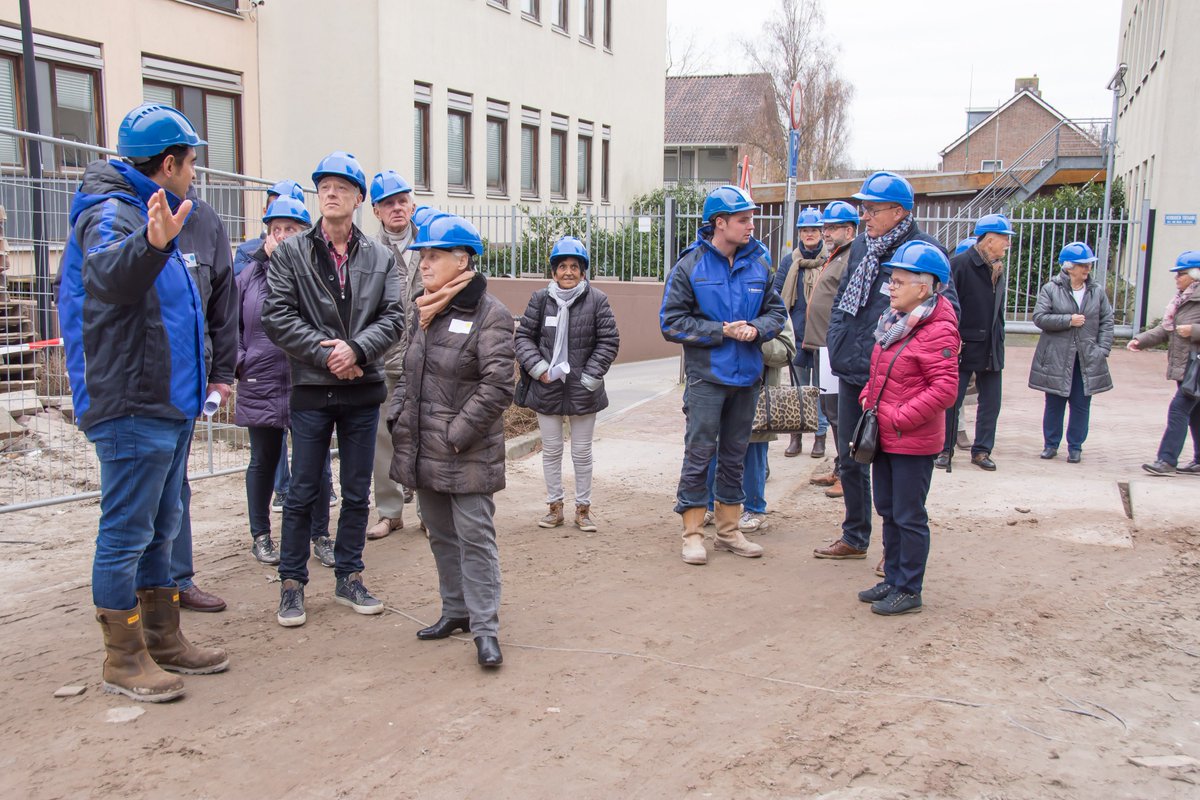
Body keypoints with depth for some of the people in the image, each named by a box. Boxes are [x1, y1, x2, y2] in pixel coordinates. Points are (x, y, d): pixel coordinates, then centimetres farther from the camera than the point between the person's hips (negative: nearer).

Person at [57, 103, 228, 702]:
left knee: (160, 527, 16)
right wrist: (149, 244, -56)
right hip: (132, 408, -10)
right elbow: (110, 273, -38)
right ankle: (123, 660, 9)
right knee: (126, 532, -1)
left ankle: (162, 639, 28)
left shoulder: (149, 215, 19)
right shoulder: (110, 213, -13)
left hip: (167, 405, 10)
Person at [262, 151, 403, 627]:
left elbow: (393, 316, 0)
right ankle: (292, 584, 16)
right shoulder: (291, 252, 2)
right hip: (311, 390, -2)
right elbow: (277, 315, -6)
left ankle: (348, 578, 24)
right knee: (303, 494, 4)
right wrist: (325, 354, -14)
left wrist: (356, 348, -17)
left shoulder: (381, 258, 8)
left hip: (362, 391, 3)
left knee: (357, 493, 11)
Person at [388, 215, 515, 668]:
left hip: (468, 456, -8)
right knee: (441, 536, 17)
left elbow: (497, 387, -17)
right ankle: (456, 610, 31)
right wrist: (399, 419, 6)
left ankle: (485, 627, 4)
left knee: (475, 537, -4)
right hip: (424, 452, 8)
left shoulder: (489, 315, -12)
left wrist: (456, 435, -18)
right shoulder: (422, 312, 12)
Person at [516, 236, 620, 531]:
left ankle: (583, 509, 21)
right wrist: (538, 368, -9)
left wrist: (591, 376, -10)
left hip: (582, 391, -1)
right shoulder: (540, 299, 0)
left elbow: (609, 341, -4)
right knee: (551, 450, 12)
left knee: (582, 452, 9)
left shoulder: (597, 300, -5)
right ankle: (555, 507, 24)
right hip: (547, 387, 2)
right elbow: (524, 336, 4)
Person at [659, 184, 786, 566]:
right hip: (707, 376, -4)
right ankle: (693, 533, 10)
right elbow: (671, 322, -9)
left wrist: (756, 328, -11)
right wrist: (722, 331, -15)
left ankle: (729, 530, 27)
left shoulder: (758, 263, 3)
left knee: (735, 455, 14)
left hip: (747, 376, 5)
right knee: (699, 454, -1)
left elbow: (777, 310, 11)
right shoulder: (690, 266, -8)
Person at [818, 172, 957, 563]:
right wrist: (837, 339, 11)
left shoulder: (924, 249, -12)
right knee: (850, 457, 17)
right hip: (852, 370, 8)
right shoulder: (861, 247, 11)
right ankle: (855, 538, 33)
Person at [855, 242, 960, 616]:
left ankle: (909, 591, 13)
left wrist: (901, 418, -21)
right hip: (884, 437, 9)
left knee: (909, 517, 1)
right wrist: (868, 397, 7)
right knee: (888, 512, 17)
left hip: (913, 443, -9)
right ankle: (893, 580, 30)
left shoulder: (937, 331, -18)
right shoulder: (894, 322, 10)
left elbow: (945, 390, -23)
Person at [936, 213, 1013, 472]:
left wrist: (998, 339, 15)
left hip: (991, 349, 7)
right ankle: (945, 449, 15)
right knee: (952, 401, 3)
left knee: (991, 402, 9)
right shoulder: (960, 264, -12)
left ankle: (982, 450, 20)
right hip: (964, 346, -7)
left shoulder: (1000, 269, 10)